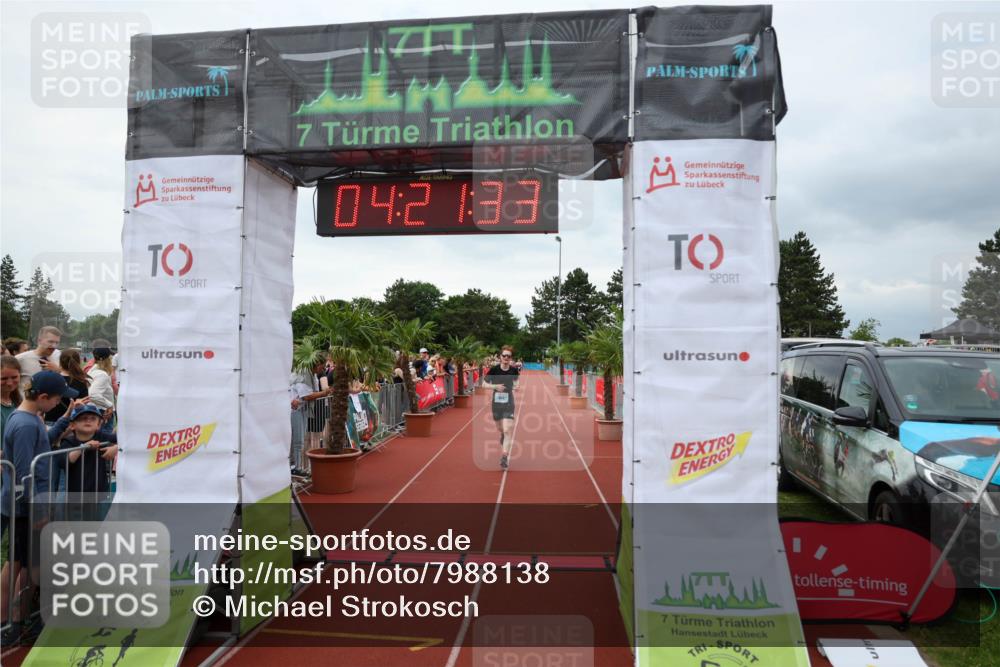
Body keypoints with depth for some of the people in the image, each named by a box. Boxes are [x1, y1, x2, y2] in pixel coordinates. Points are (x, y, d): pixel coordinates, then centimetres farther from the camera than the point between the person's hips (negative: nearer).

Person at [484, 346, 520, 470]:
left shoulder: (514, 370, -5)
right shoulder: (494, 369, -10)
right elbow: (485, 384, -3)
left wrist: (516, 386, -8)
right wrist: (495, 386, -20)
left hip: (508, 404, -1)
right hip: (496, 403, 1)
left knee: (508, 431, -14)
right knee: (500, 430, 18)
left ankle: (505, 457, -10)